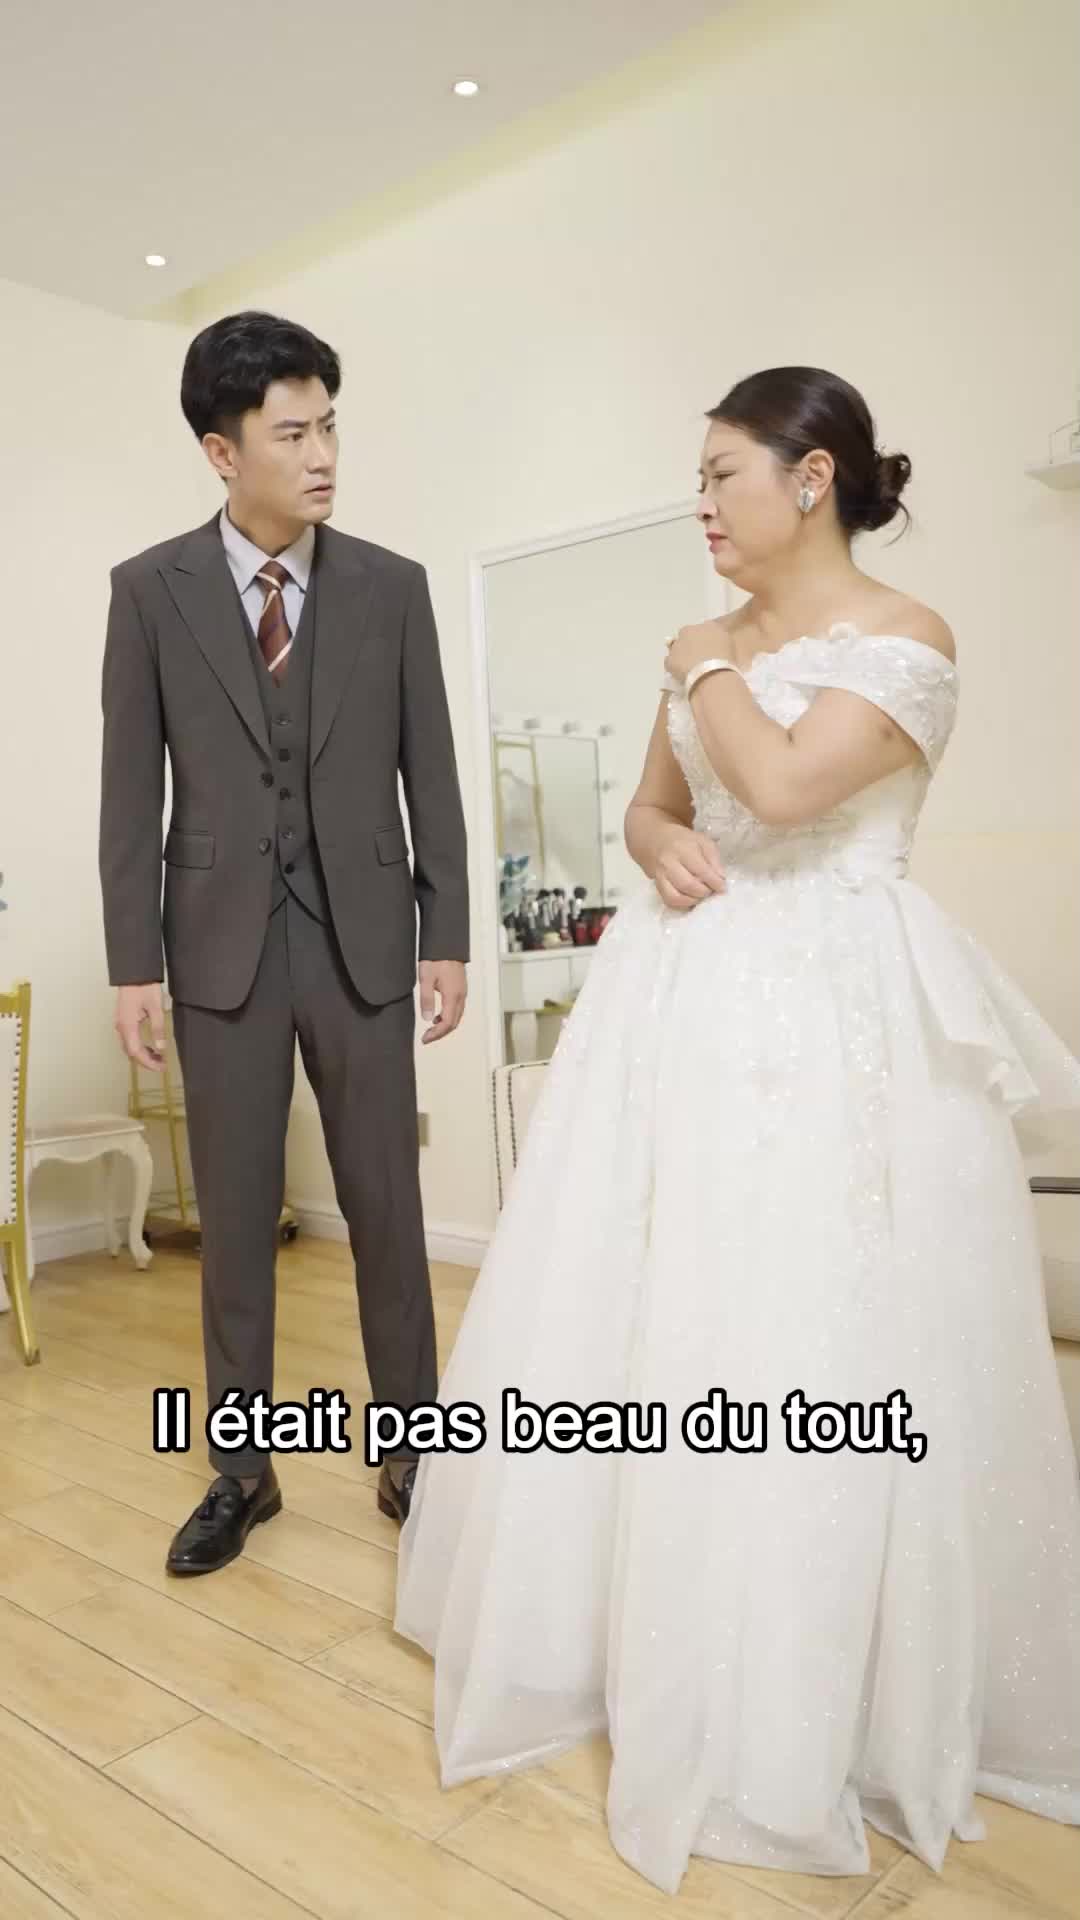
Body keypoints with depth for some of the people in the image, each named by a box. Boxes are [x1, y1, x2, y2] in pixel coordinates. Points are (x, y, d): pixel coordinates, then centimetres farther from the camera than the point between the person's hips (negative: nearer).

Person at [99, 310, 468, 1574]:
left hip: (363, 938, 0)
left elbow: (430, 772, 3)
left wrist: (447, 937, -1)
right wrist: (134, 960, -3)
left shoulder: (393, 587, 2)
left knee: (387, 1210, 7)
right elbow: (131, 786, 1)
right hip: (223, 944, 0)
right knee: (234, 1219, 9)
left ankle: (411, 1457, 23)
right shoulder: (151, 590, 1)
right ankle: (242, 1470, 26)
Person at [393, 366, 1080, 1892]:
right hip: (687, 998, 7)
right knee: (638, 1319, 10)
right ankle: (652, 1632, 32)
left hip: (827, 1016, -7)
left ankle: (804, 1706, 20)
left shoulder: (906, 638, -6)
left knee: (803, 1343, -3)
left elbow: (784, 786, -21)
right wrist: (662, 845, -2)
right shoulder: (712, 648, 14)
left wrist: (712, 670, -3)